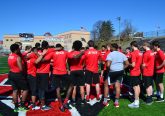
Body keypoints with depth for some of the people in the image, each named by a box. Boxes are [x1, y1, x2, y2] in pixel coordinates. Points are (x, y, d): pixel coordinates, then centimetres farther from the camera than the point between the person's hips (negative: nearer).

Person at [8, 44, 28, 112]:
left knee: (15, 90, 13)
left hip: (11, 74, 8)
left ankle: (16, 107, 19)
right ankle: (22, 105, 9)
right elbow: (21, 69, -21)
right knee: (25, 89, 6)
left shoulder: (10, 56, 7)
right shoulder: (18, 57, -19)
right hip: (18, 75, -8)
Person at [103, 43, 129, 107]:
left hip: (112, 71, -5)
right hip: (120, 71, 5)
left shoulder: (110, 54, -12)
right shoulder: (122, 54, 5)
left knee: (106, 85, 12)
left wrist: (108, 69, -6)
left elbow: (108, 64, -23)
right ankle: (116, 102, 14)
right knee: (118, 86, 10)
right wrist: (122, 68, 11)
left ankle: (105, 101, 16)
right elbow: (127, 63, 5)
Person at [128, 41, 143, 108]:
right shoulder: (140, 53, 6)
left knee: (135, 87, -2)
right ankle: (137, 100, 27)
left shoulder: (133, 53, -20)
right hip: (138, 72, 9)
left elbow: (133, 65, -22)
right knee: (138, 86, 15)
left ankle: (136, 103, 5)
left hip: (134, 73, -9)